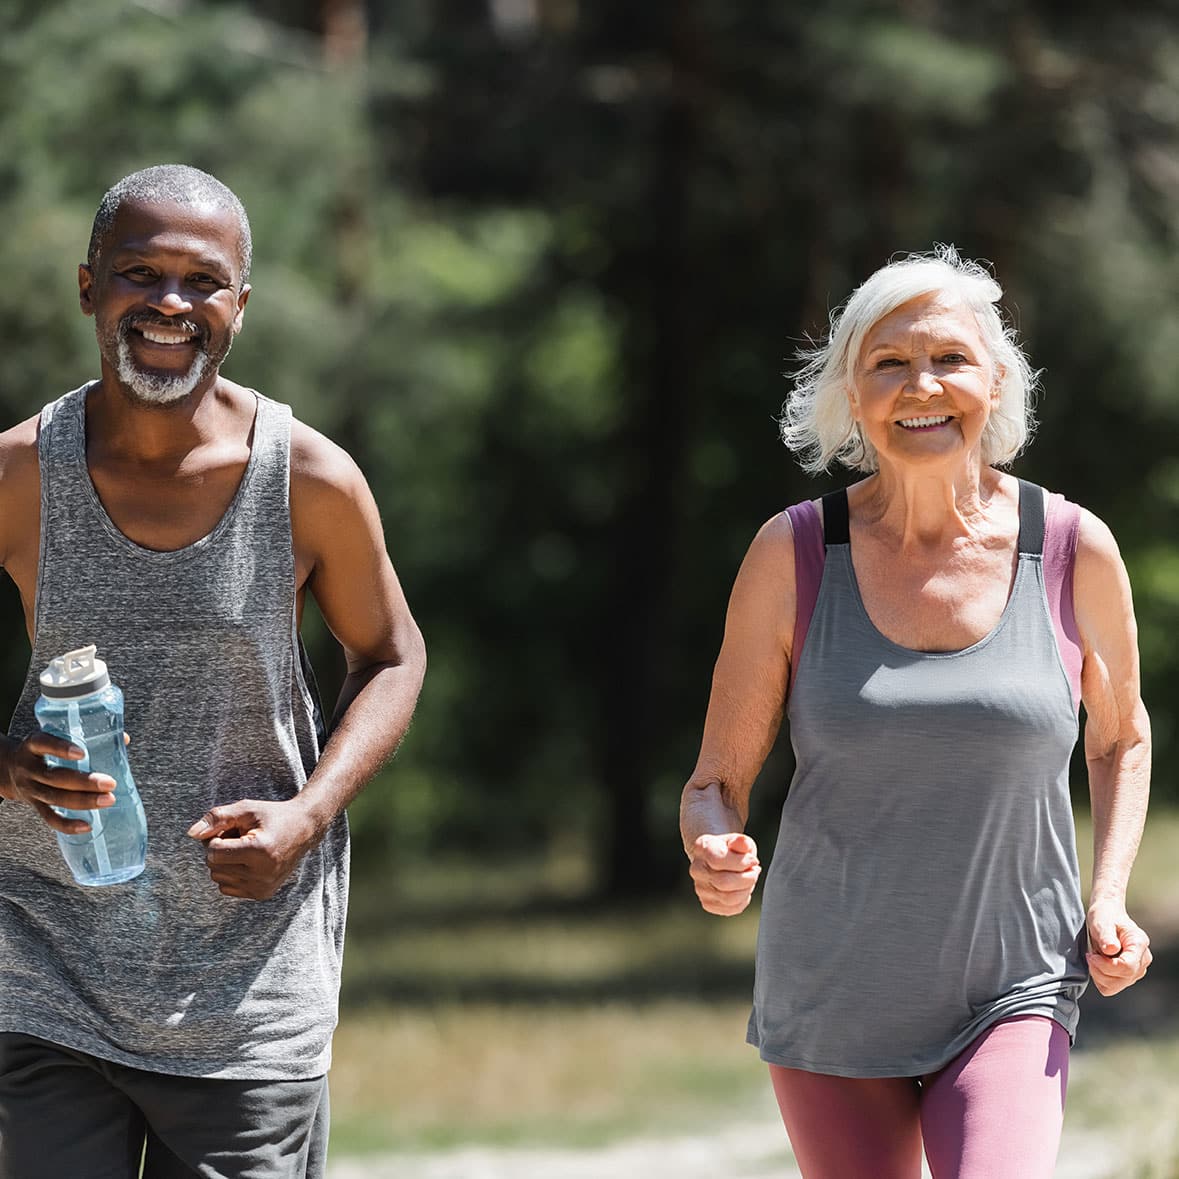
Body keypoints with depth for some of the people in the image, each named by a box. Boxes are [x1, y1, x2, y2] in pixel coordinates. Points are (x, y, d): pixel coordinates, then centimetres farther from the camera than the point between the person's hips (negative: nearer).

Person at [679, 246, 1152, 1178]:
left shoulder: (1074, 551, -6)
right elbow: (718, 782, -2)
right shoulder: (793, 554, -7)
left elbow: (1121, 740, 12)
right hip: (833, 991, 1)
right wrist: (717, 863, -25)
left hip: (1011, 996, -1)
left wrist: (1110, 900, -3)